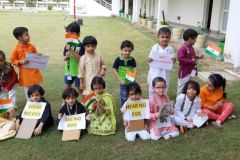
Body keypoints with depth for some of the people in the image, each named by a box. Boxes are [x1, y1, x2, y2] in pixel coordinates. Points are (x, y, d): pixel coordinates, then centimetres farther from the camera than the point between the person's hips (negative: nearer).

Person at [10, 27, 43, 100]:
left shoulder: (31, 46, -1)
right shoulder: (16, 49, -12)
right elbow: (13, 61, -5)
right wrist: (21, 62, -20)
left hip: (34, 71, 3)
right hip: (25, 73, -3)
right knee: (27, 90, 10)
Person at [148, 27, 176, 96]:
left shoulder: (170, 49, -5)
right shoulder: (154, 47, -5)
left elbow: (173, 59, -2)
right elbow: (150, 59, -1)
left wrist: (173, 60, -25)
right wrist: (149, 60, -24)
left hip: (165, 72, 0)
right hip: (154, 72, 0)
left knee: (164, 88, 12)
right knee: (152, 87, 12)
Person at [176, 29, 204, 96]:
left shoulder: (191, 48, 6)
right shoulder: (183, 48, -21)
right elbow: (180, 58, -28)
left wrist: (198, 57, 3)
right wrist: (191, 61, -25)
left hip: (191, 71, 9)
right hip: (184, 72, -9)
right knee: (182, 86, 4)